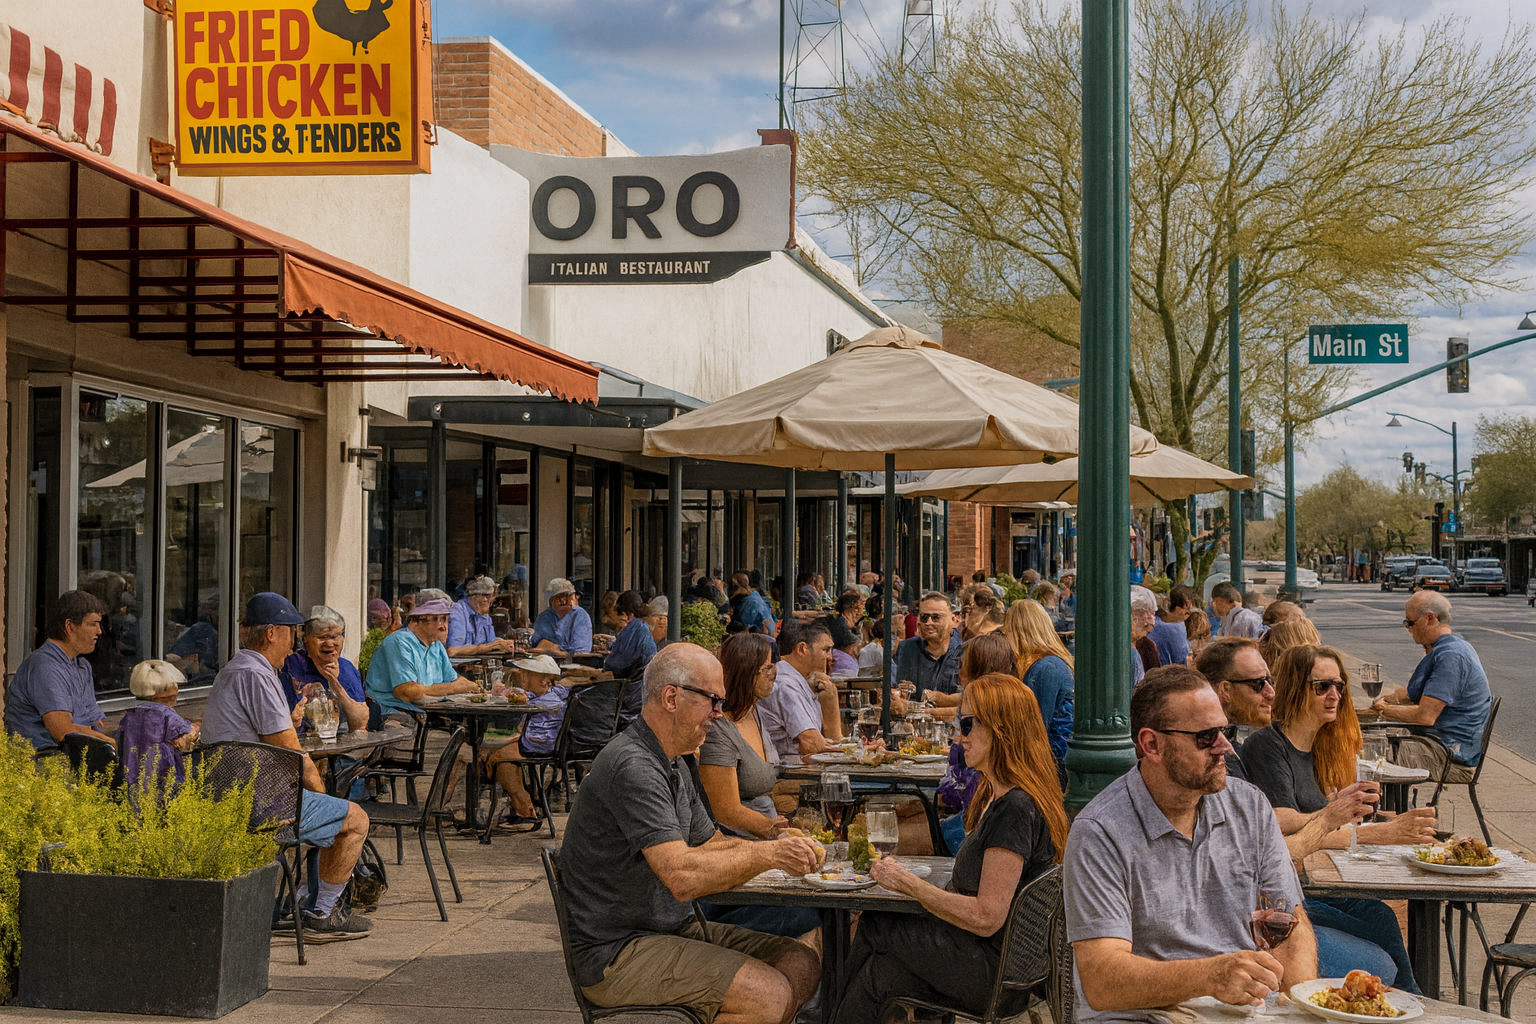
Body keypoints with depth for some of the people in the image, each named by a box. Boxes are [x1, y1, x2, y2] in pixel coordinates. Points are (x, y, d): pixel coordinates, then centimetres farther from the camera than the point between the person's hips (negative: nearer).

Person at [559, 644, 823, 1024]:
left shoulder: (672, 764, 14)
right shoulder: (633, 767, -22)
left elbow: (710, 845, 18)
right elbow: (683, 876, -30)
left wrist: (780, 849, 0)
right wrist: (768, 854, -20)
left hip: (674, 930, 10)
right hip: (615, 954, -10)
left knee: (801, 964, 0)